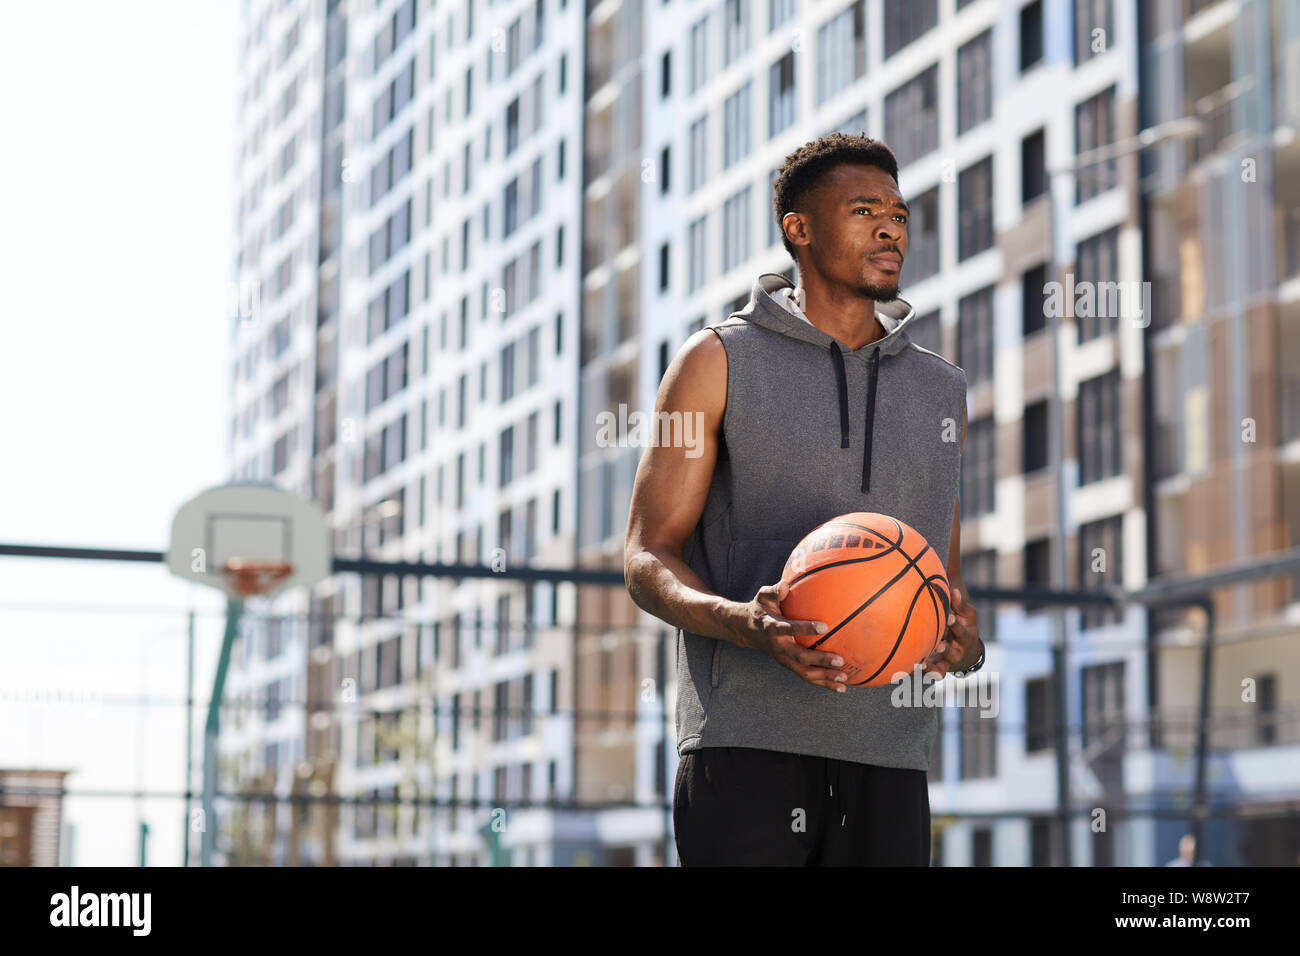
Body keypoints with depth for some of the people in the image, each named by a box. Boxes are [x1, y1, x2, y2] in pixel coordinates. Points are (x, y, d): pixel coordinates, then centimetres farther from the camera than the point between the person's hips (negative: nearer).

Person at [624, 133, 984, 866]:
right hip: (749, 744, -4)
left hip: (889, 754, 4)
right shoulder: (721, 361, 6)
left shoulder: (942, 390, 19)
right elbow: (648, 559, 1)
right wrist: (744, 623, -20)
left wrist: (968, 642, -2)